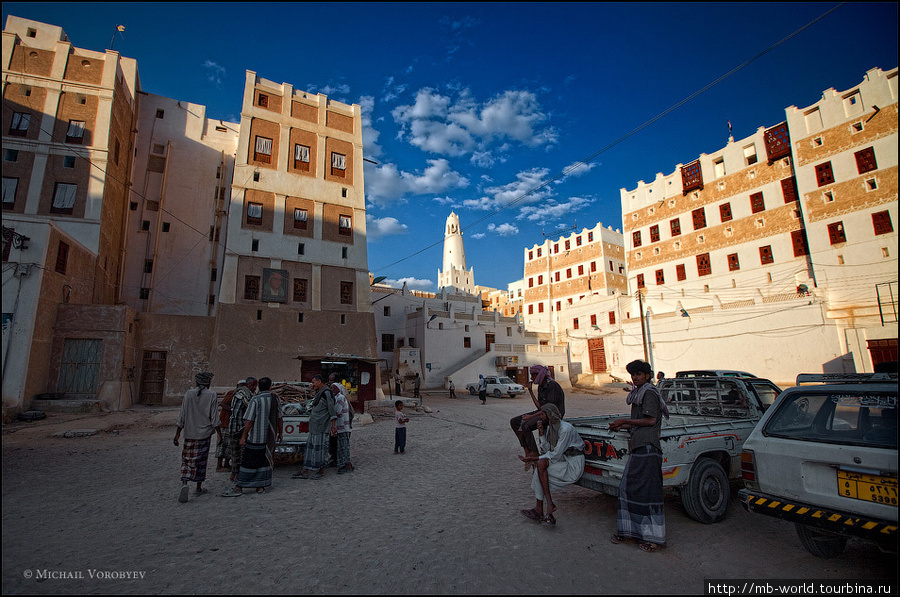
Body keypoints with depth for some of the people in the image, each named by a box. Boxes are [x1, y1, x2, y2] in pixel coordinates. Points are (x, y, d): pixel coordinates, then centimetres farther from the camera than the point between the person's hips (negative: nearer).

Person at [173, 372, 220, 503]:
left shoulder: (188, 394, -1)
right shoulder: (212, 395, -7)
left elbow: (182, 416, 1)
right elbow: (214, 418, -6)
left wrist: (177, 433, 7)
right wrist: (219, 433, 2)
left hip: (190, 433, 2)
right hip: (204, 433, -2)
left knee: (187, 459, 10)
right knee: (201, 460, 10)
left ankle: (184, 484, -10)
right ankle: (199, 488, 19)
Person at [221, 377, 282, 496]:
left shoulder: (255, 400, -13)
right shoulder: (276, 399, 2)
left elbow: (249, 421, -15)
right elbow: (279, 419, 8)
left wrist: (243, 436, -8)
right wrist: (280, 433, 19)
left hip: (255, 438, -4)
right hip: (270, 438, 5)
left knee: (248, 462, 2)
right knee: (265, 462, 11)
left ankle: (239, 487, 7)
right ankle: (261, 486, 15)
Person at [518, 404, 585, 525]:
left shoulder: (565, 429, -21)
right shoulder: (549, 427, 6)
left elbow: (555, 455, -22)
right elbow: (547, 450, 4)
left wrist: (533, 458, -20)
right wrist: (541, 433, -8)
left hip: (574, 464, -8)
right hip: (563, 460, 8)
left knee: (541, 463, -26)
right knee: (539, 466, -16)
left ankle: (550, 504, -19)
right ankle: (539, 510, -14)